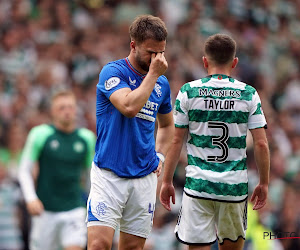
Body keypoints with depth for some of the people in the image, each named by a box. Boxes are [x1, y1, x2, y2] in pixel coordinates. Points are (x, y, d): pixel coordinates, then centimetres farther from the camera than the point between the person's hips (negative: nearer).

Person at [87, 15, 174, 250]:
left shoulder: (162, 83, 11)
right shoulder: (112, 72, -7)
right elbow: (130, 106, -25)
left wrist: (159, 156, 12)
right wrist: (153, 74, -15)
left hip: (145, 176, 5)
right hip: (109, 174, -5)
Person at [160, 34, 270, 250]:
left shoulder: (188, 92, -1)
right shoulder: (249, 94, 1)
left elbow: (176, 141, 0)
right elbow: (261, 144, -2)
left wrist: (167, 181, 8)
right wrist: (264, 183, 9)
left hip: (198, 184, -1)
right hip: (235, 185, 1)